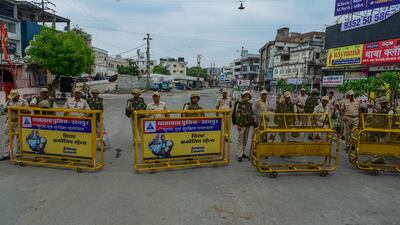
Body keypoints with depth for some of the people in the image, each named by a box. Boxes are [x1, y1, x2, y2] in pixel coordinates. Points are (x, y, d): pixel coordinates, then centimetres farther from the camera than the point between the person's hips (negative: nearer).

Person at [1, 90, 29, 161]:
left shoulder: (23, 102, -3)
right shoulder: (9, 101, 12)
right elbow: (4, 109, 13)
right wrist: (8, 108, -8)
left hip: (18, 123, -5)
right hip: (9, 122, 5)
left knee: (19, 139, 1)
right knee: (8, 139, 8)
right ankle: (6, 154, 15)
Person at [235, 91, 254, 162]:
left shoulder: (249, 104, 13)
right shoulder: (240, 103, -6)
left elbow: (252, 113, 20)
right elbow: (237, 114, -10)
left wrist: (253, 121, 11)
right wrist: (238, 124, -14)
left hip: (248, 124, 7)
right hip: (242, 124, -6)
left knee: (245, 139, 13)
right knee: (240, 140, -4)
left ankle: (242, 153, 24)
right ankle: (240, 155, -2)